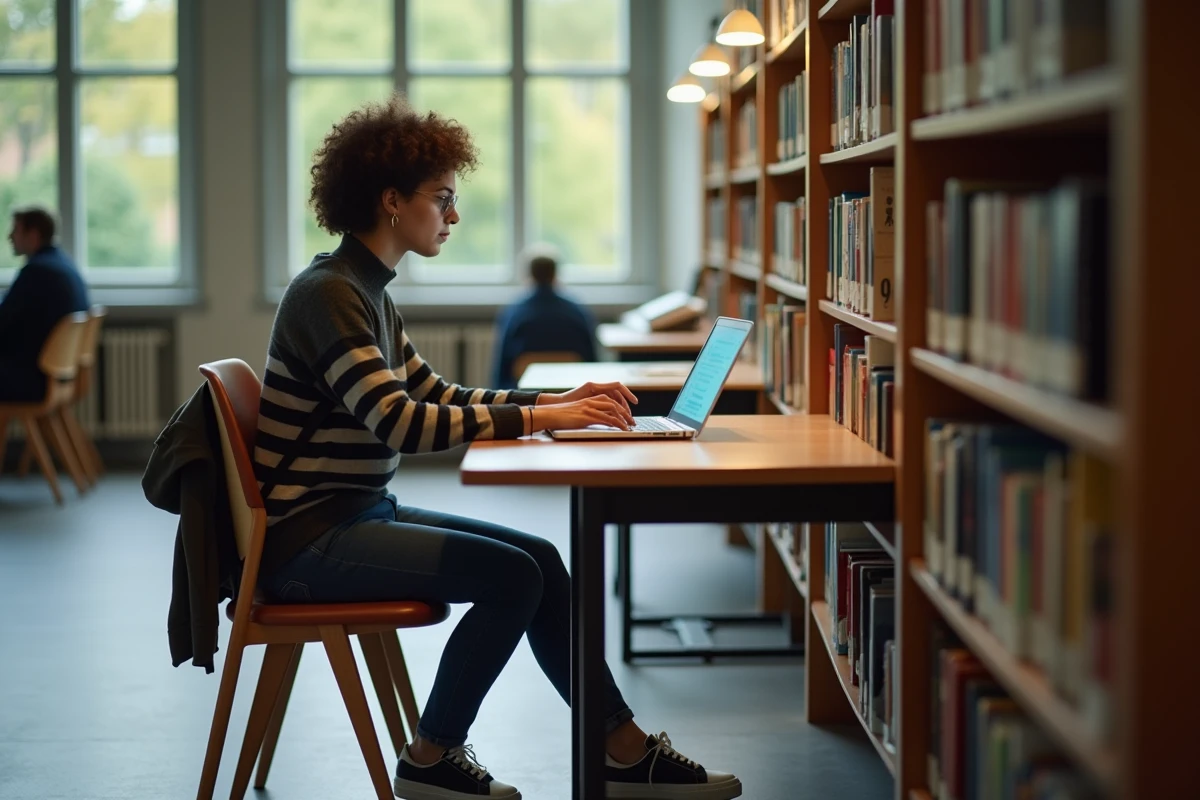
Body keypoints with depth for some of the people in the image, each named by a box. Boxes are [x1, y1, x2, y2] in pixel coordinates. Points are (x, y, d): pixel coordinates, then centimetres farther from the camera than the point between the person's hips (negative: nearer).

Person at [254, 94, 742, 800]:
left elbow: (436, 394, 16)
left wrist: (555, 401, 4)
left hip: (362, 515, 10)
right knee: (513, 575, -17)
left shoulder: (368, 292, 14)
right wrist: (536, 419, -24)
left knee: (540, 560, 2)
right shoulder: (329, 294, -17)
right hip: (311, 536, -10)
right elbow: (398, 422, -27)